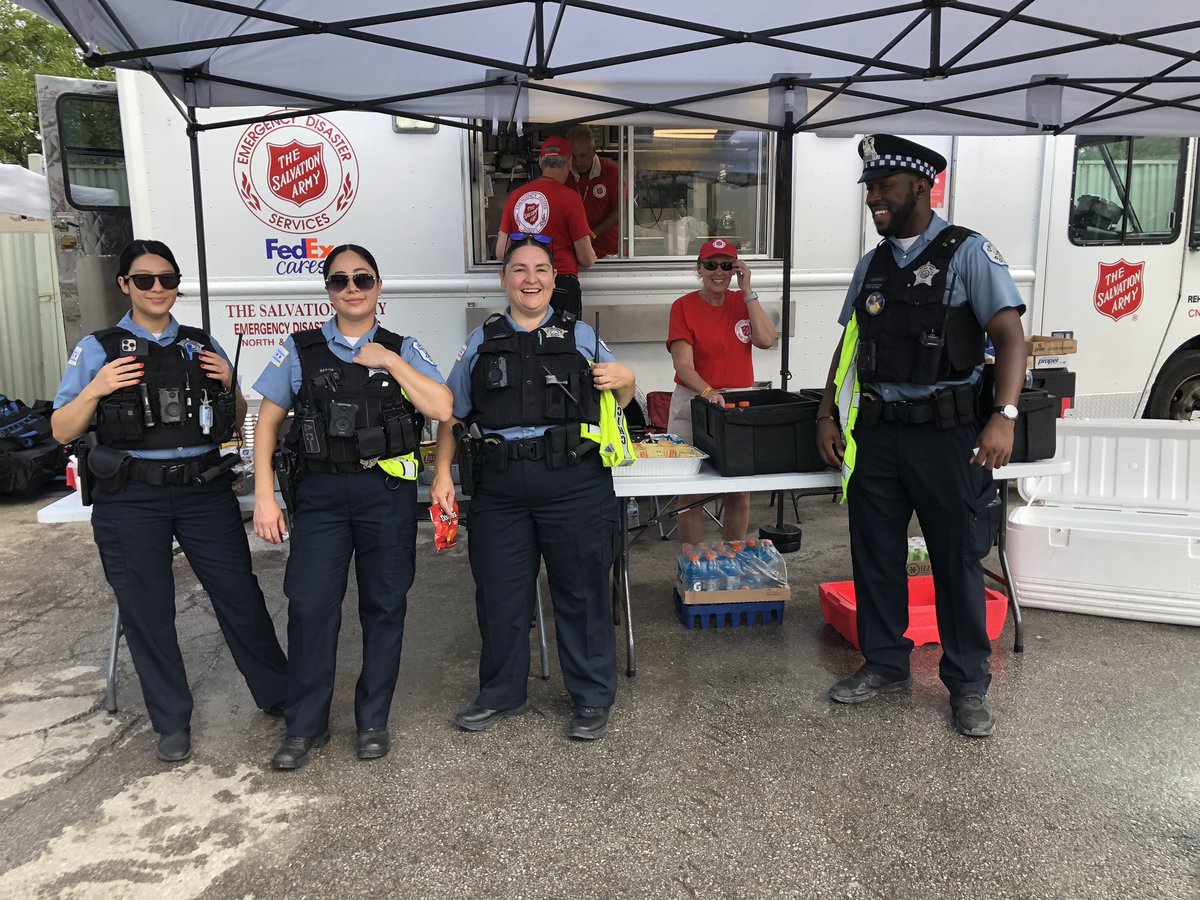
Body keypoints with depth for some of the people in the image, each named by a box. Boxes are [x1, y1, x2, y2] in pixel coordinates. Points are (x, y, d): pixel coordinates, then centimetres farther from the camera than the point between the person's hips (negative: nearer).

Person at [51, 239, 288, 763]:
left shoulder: (202, 346, 10)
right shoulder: (98, 349, 3)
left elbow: (235, 422, 15)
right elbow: (62, 431, 1)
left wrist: (229, 383, -4)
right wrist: (95, 390, -16)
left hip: (205, 489, 2)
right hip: (131, 499, -1)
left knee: (240, 595, 4)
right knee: (147, 612, 7)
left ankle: (279, 695, 21)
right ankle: (172, 721, 24)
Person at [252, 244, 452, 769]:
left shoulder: (402, 350, 5)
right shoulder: (301, 350, 6)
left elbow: (442, 408, -8)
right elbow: (268, 420, 7)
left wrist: (391, 362, -11)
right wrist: (264, 495, 0)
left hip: (387, 491, 0)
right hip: (320, 491, 0)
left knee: (384, 605, 7)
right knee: (310, 605, -1)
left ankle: (373, 721, 22)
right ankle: (305, 726, 15)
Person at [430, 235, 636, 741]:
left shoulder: (579, 336, 9)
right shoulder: (482, 343, 11)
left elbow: (618, 402, 15)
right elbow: (452, 415, 13)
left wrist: (624, 381, -7)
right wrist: (442, 474, 3)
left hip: (573, 485, -2)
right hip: (500, 488, 2)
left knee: (582, 593, 6)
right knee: (499, 595, 11)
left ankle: (593, 699, 22)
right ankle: (501, 695, 31)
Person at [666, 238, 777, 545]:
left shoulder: (743, 301, 8)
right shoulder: (684, 306, -4)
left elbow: (766, 340, -10)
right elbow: (683, 365, -14)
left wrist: (747, 291, -9)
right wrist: (708, 392, -32)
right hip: (694, 404, -3)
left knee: (740, 493, 7)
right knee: (693, 495, 2)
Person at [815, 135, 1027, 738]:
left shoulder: (968, 253, -5)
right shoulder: (871, 266, 12)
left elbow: (1009, 336, -12)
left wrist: (1004, 417, -25)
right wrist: (828, 416, 7)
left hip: (946, 432, -5)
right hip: (877, 432, 5)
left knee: (958, 559, 4)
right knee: (874, 553, 11)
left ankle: (968, 684, 21)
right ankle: (885, 665, 28)